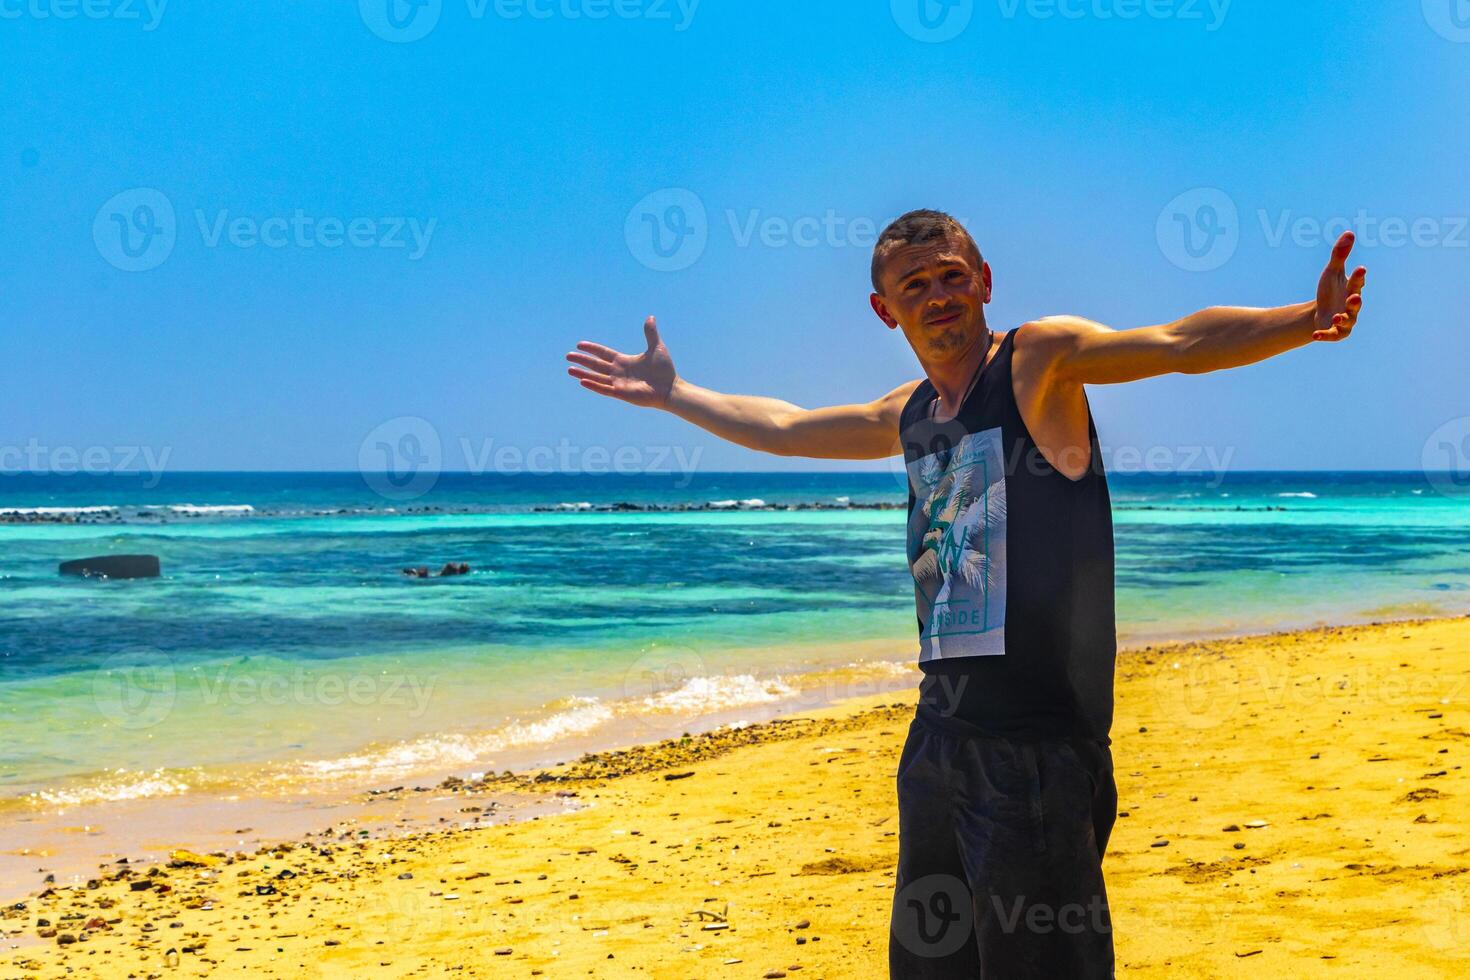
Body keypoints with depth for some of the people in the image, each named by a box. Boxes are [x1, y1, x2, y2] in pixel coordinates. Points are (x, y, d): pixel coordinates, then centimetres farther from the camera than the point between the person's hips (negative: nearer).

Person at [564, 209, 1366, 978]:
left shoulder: (1040, 358, -6)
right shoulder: (909, 414, 14)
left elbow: (1181, 343, -21)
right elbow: (783, 429, 30)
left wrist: (1306, 321, -37)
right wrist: (670, 393, 36)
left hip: (1039, 739, -8)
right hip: (941, 732, 8)